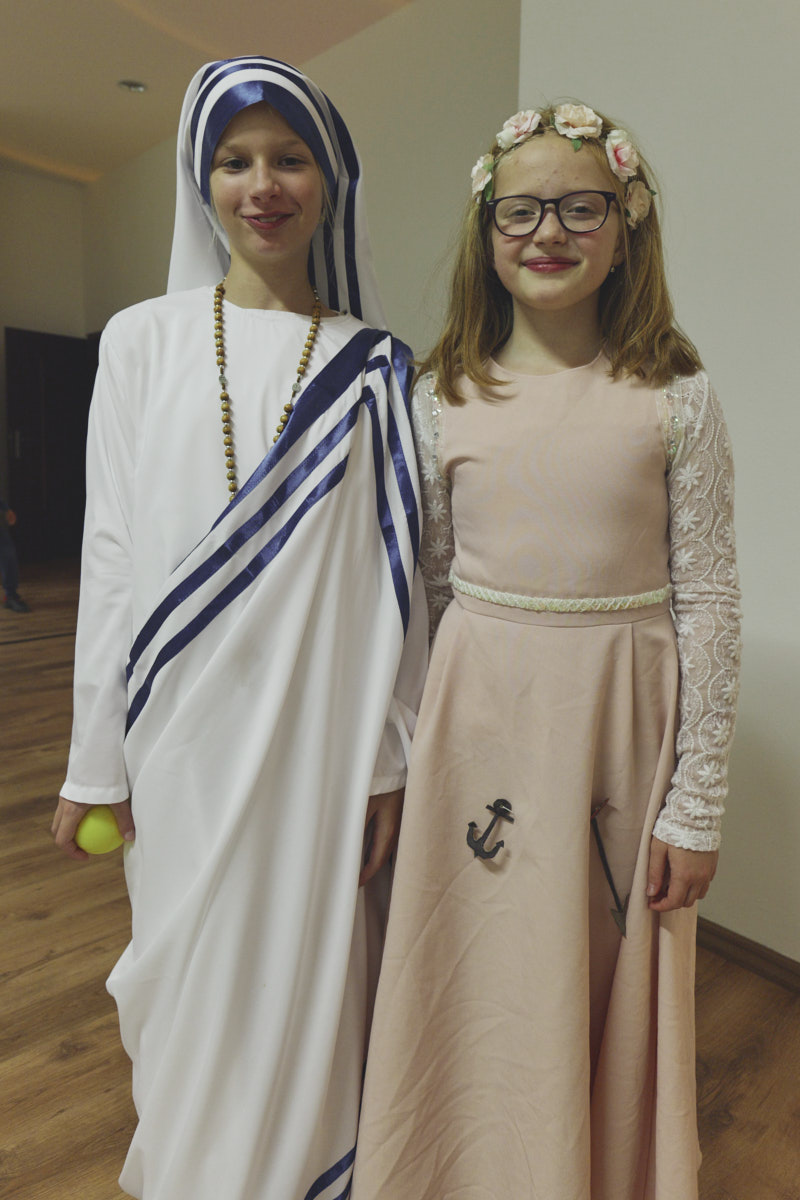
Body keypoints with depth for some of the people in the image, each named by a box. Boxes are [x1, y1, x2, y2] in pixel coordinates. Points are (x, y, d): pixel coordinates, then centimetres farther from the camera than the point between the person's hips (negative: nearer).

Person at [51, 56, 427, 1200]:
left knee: (309, 962, 11)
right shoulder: (144, 340, 3)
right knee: (191, 962, 13)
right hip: (187, 719, 1)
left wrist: (390, 757, -1)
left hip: (323, 723, 0)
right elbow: (112, 556, 2)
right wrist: (96, 761, 2)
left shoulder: (373, 365, 3)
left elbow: (393, 572, 1)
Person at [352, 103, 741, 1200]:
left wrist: (697, 804, -3)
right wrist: (408, 753, 8)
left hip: (622, 718, -1)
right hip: (479, 716, 2)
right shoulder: (443, 397, 2)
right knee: (477, 993, 15)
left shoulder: (676, 397, -3)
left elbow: (708, 603, -3)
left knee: (611, 998, 16)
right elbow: (428, 587, 6)